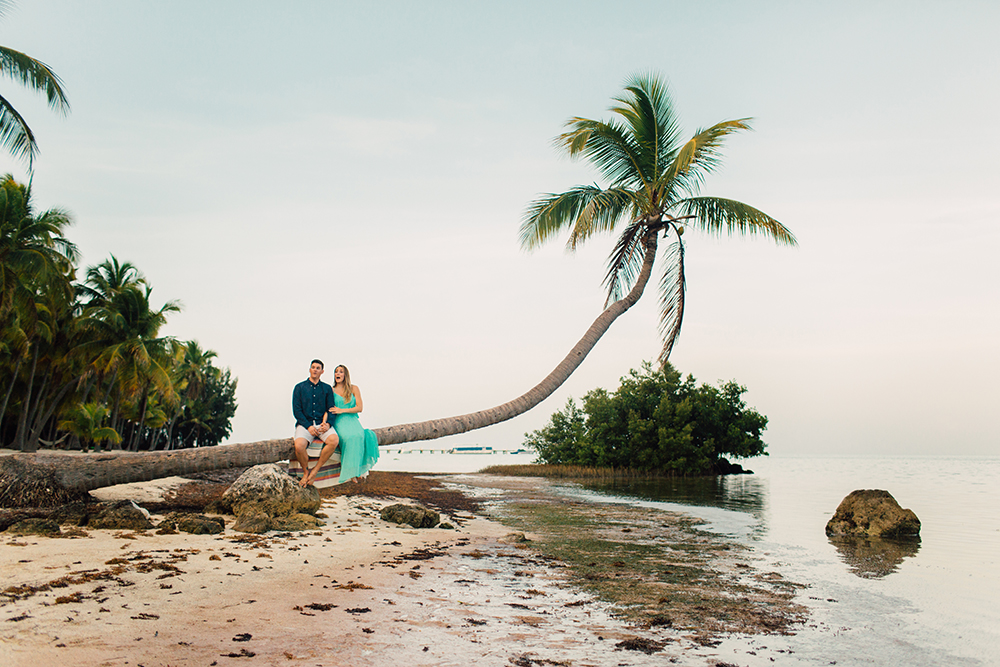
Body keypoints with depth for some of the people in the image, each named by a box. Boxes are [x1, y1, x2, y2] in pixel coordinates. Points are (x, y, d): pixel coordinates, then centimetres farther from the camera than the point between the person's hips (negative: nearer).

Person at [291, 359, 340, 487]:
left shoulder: (327, 388, 14)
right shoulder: (299, 387, 9)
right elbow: (296, 410, 2)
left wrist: (327, 423, -10)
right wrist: (308, 426, -11)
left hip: (322, 423, 1)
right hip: (305, 424, -1)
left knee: (334, 440, -32)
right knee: (299, 446, -33)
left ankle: (315, 471, -16)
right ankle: (306, 472, -3)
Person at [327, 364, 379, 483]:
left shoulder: (354, 389, 14)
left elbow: (360, 408, 5)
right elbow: (327, 409, 6)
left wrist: (342, 410, -6)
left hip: (352, 420, 1)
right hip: (338, 421, -1)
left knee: (358, 435, -35)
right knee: (348, 437, -36)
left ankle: (352, 471, -27)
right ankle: (350, 473, -30)